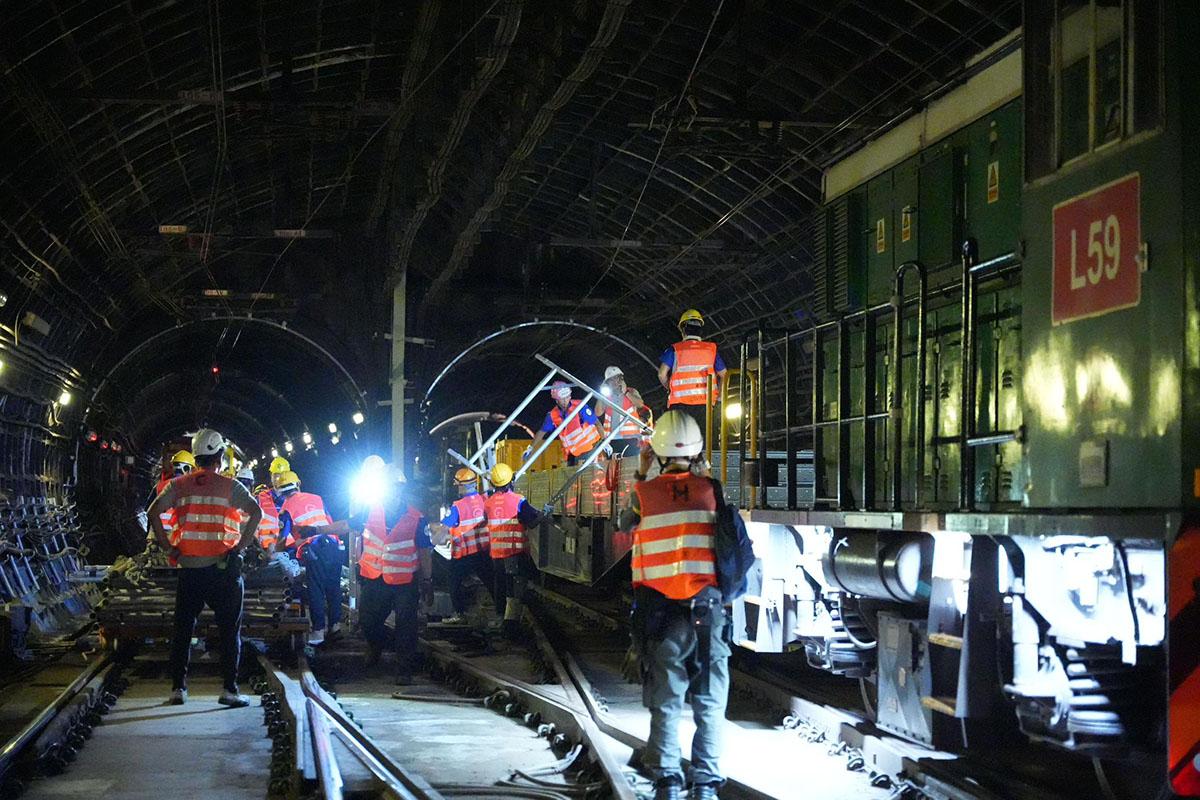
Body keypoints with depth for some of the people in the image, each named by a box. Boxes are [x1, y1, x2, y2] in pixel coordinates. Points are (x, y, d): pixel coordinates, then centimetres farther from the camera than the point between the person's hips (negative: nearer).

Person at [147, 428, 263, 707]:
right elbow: (256, 512, -16)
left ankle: (178, 687, 10)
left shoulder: (179, 485, 5)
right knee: (229, 629, 4)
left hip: (189, 568, 3)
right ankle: (229, 689, 0)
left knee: (182, 629, 11)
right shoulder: (229, 486, -3)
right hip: (223, 568, -3)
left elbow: (153, 512, -5)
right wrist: (240, 546, -11)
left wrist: (168, 547, -2)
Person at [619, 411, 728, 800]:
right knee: (708, 703, 7)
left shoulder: (645, 493, -3)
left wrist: (639, 477, 20)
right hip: (707, 607, 0)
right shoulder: (711, 490, -2)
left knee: (666, 702, 8)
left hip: (659, 610, 0)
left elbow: (626, 523, 15)